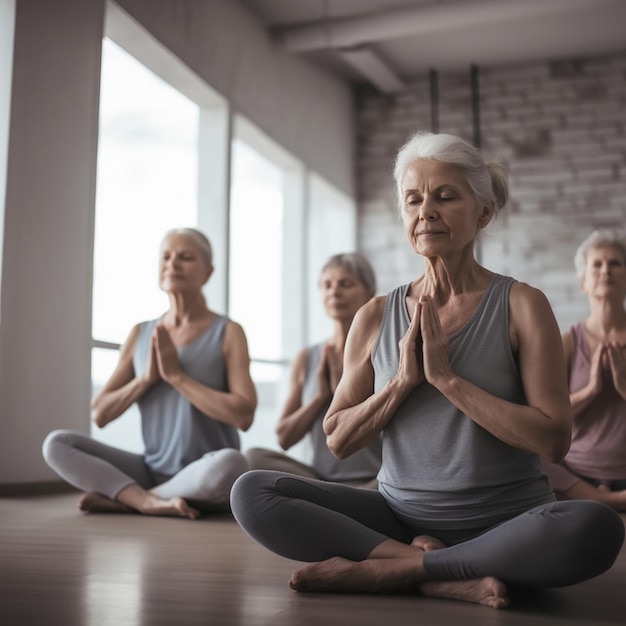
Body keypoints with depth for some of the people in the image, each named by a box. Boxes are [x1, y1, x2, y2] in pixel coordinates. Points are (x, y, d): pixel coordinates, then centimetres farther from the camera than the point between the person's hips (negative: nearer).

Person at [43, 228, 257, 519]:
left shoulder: (227, 332, -6)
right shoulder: (140, 334, 7)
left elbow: (243, 416, -18)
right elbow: (99, 415, 5)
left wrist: (176, 375, -17)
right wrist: (147, 377, -11)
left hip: (206, 482, -3)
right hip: (152, 473, 4)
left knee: (231, 463, -38)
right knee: (56, 443, -11)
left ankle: (120, 498, -17)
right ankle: (152, 502, -24)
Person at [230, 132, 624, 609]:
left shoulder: (521, 306, -3)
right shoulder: (376, 317, 4)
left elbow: (554, 440, -13)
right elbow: (338, 440, 4)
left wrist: (446, 377, -17)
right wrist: (402, 381, -11)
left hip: (505, 523, -2)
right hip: (400, 516, 3)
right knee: (250, 492, -15)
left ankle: (385, 569, -20)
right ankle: (450, 578, -21)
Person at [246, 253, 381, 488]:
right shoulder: (307, 359, 10)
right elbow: (284, 438, 8)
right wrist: (320, 395, -4)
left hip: (371, 481, -3)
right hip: (321, 476, 3)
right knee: (254, 457, -22)